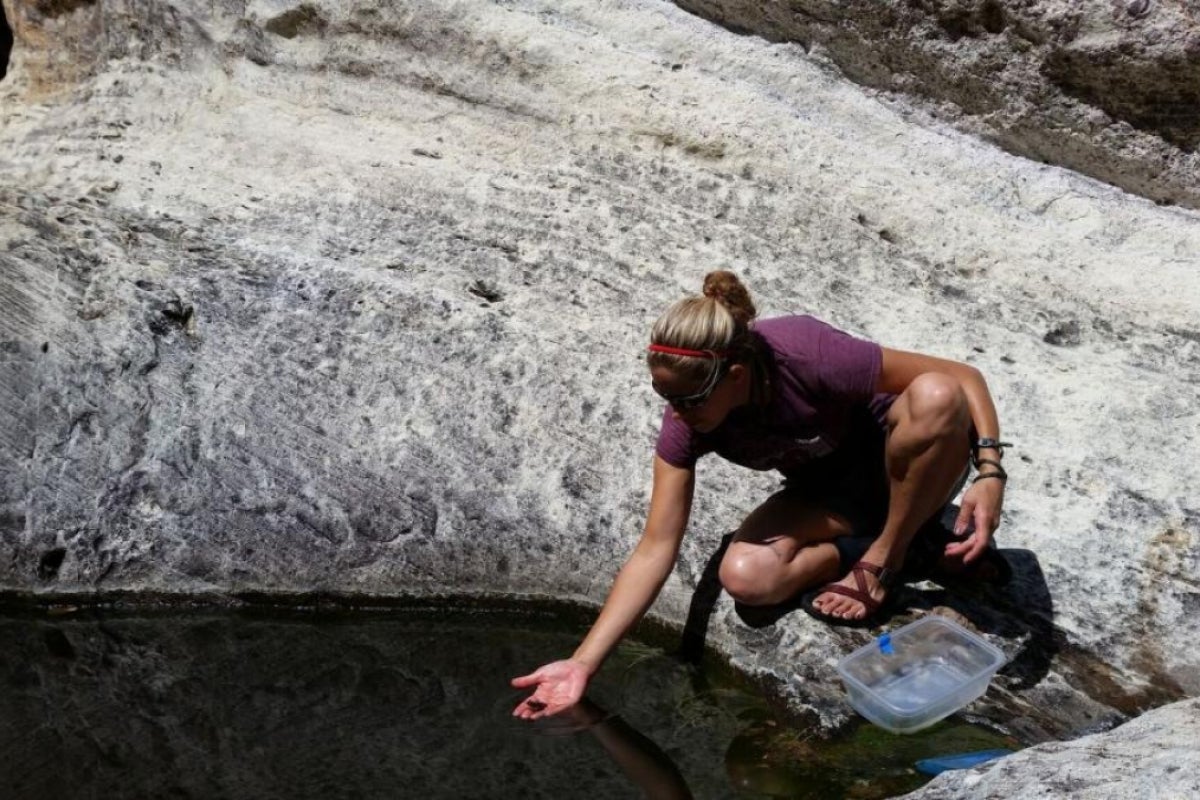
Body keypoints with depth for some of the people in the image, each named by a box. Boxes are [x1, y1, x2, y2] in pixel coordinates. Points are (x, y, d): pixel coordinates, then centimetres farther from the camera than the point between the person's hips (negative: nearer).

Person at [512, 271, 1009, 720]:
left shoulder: (809, 357, -34)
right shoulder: (686, 424, -20)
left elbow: (963, 377, -23)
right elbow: (655, 551, -18)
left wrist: (990, 471, -37)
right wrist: (583, 664, -23)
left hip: (906, 473, -2)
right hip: (829, 493, 3)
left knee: (934, 396, -37)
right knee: (744, 575, -28)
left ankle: (884, 560, -16)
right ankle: (907, 542, -8)